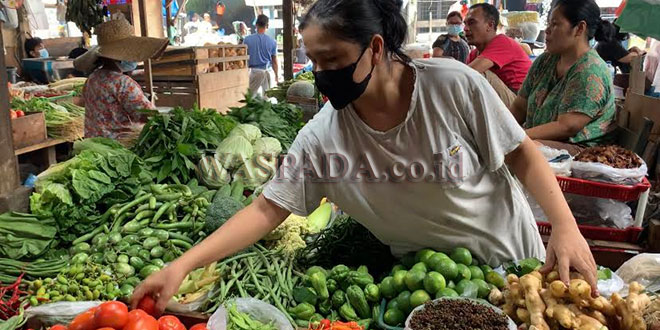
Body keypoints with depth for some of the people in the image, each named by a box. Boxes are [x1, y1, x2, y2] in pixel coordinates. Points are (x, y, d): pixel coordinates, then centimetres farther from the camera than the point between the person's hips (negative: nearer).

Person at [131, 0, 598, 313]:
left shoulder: (454, 85, -23)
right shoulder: (322, 138, -18)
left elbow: (522, 154, -13)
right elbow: (267, 209, -17)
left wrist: (566, 226, -24)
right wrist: (182, 266, -24)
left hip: (509, 259, 0)